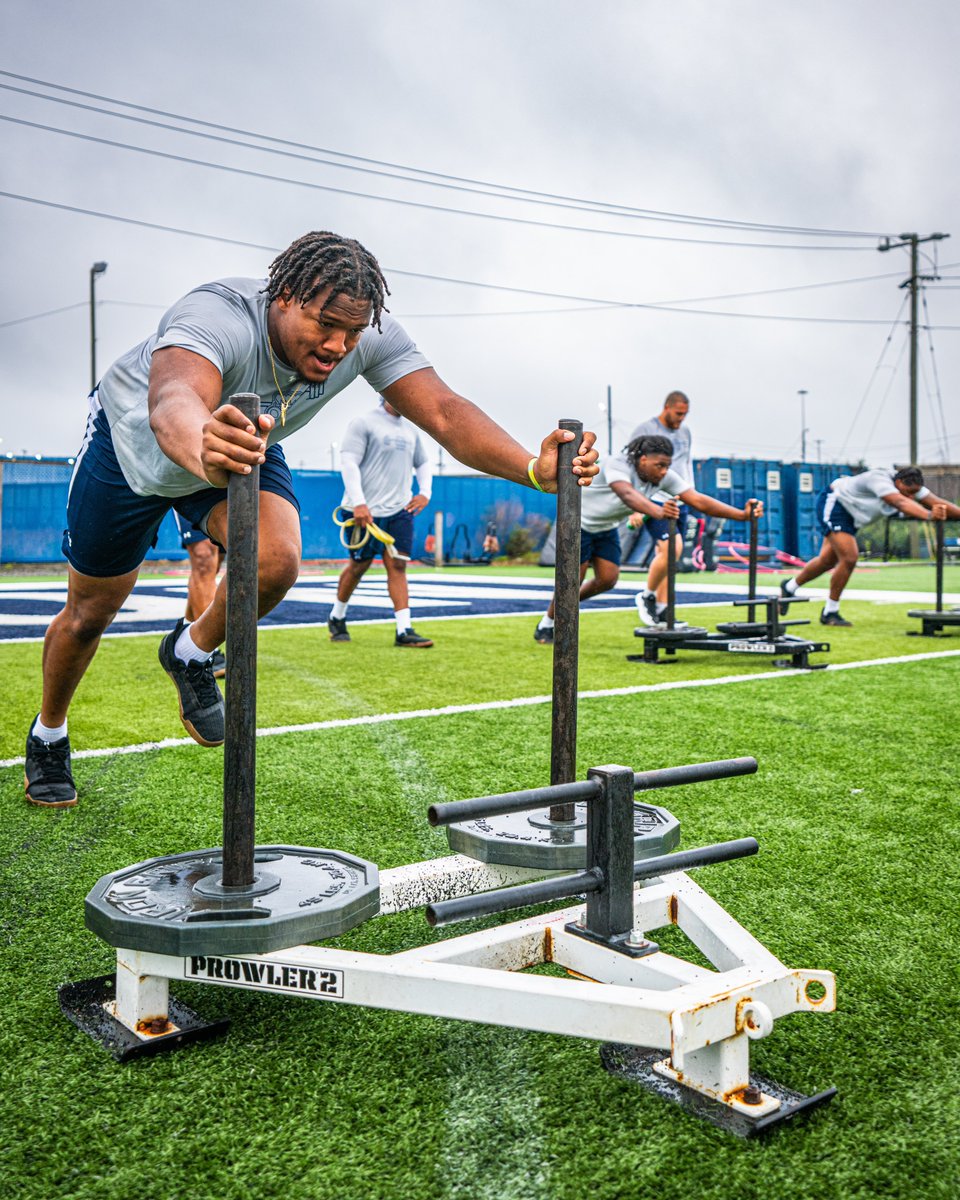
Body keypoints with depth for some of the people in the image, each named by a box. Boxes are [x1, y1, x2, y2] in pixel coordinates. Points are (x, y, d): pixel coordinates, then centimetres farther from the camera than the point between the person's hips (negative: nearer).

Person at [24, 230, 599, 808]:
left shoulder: (369, 335, -28)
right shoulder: (217, 317, -42)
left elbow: (444, 412, -37)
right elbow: (171, 403, -62)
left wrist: (534, 468, -53)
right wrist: (203, 450, -85)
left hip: (242, 440, 3)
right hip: (132, 439, -3)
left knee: (276, 564, -26)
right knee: (91, 611, 6)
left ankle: (192, 656, 8)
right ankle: (48, 735, 37)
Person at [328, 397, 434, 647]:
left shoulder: (410, 429, 15)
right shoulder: (363, 424, -6)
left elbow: (423, 463, 28)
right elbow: (348, 463, -14)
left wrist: (424, 492, 9)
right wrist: (358, 503, -23)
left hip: (400, 510, 5)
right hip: (366, 511, -5)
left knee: (398, 565, -4)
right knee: (359, 565, 6)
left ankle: (404, 631, -8)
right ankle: (337, 618, 28)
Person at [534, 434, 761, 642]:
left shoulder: (665, 477, -19)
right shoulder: (617, 465, -35)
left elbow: (698, 500, -25)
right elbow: (628, 495, -56)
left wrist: (742, 514, -35)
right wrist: (659, 512, -74)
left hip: (607, 528, 6)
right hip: (579, 522, -6)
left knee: (607, 580, 0)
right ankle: (547, 623, 18)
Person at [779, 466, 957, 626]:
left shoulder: (912, 486, -10)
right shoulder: (879, 479, -35)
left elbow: (937, 502, -16)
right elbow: (901, 503, -51)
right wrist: (929, 516, -65)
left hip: (850, 516, 9)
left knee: (827, 561, 15)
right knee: (849, 558, -19)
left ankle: (789, 587, 36)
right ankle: (830, 613, -5)